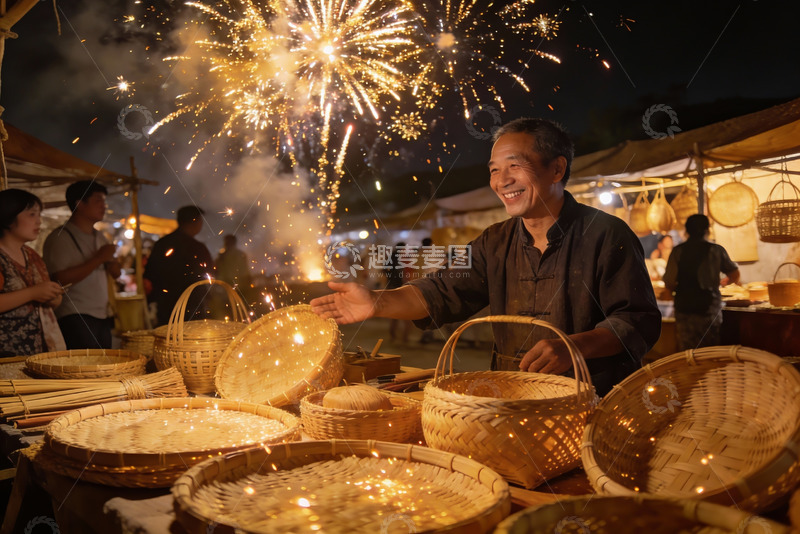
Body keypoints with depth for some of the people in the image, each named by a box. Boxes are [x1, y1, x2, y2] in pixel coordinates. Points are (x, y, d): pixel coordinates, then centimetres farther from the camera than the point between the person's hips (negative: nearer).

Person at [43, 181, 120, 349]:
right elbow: (61, 279, -19)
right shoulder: (59, 238, -7)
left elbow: (116, 273, 24)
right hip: (76, 318, -7)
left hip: (103, 316, 7)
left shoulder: (100, 237, 18)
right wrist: (98, 259, -14)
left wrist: (110, 260, 1)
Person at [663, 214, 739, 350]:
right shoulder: (716, 250, -1)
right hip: (710, 308, 0)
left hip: (684, 309, 0)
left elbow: (669, 284, -6)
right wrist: (724, 282, 30)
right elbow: (735, 276, 8)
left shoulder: (678, 251, -2)